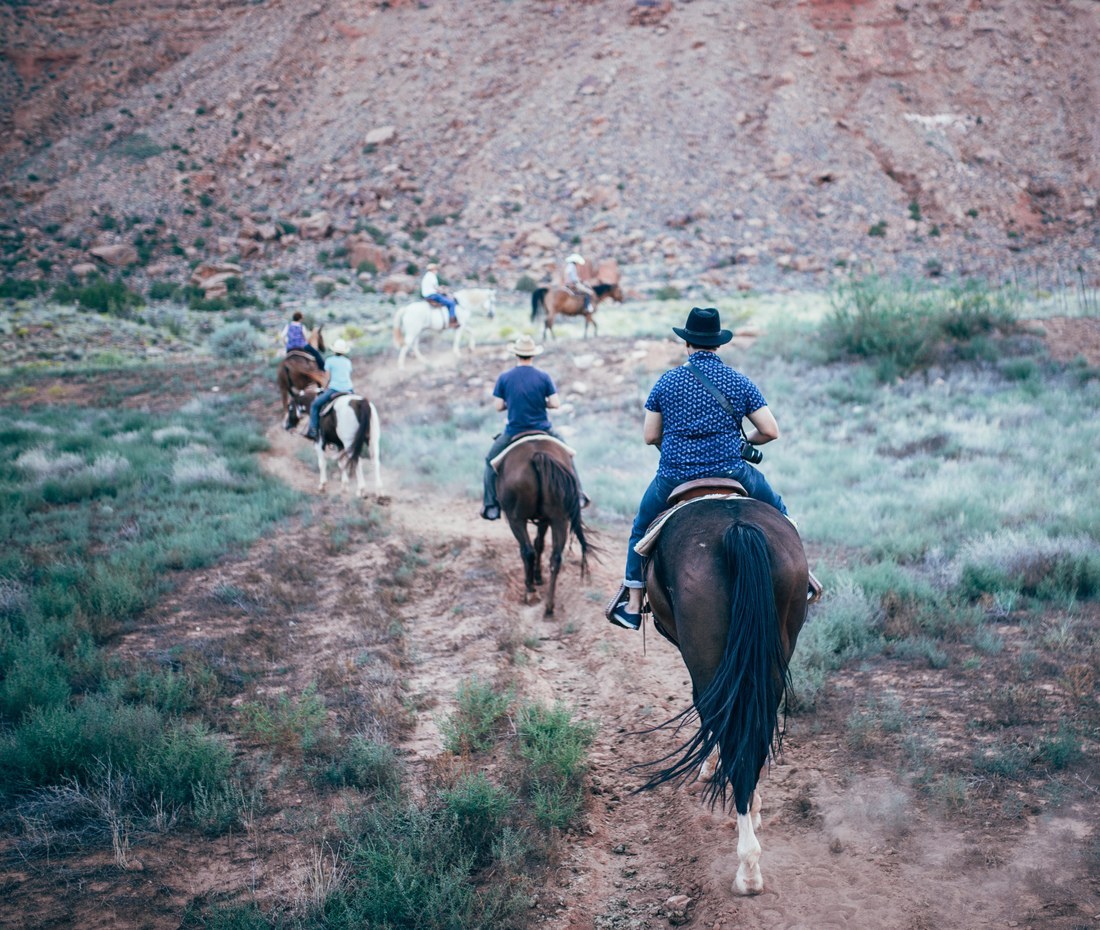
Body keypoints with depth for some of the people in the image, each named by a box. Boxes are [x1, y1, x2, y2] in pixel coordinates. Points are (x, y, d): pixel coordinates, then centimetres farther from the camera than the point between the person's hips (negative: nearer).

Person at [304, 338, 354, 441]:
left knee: (314, 405, 9)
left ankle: (313, 431, 1)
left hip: (334, 390, -4)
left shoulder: (330, 360, 1)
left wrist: (325, 389, 12)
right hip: (348, 389, 4)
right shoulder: (348, 362, 14)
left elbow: (327, 378, -1)